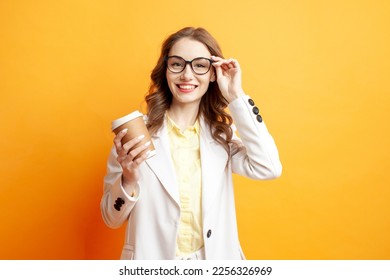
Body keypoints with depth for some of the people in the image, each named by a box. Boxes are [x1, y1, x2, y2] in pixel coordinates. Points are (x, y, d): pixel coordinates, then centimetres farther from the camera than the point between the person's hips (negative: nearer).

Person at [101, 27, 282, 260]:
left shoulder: (222, 134, -3)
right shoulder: (137, 132, -11)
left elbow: (269, 169, -19)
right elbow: (113, 219, -6)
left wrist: (236, 97, -17)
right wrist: (128, 181, -27)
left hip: (214, 257, 2)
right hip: (152, 258, -2)